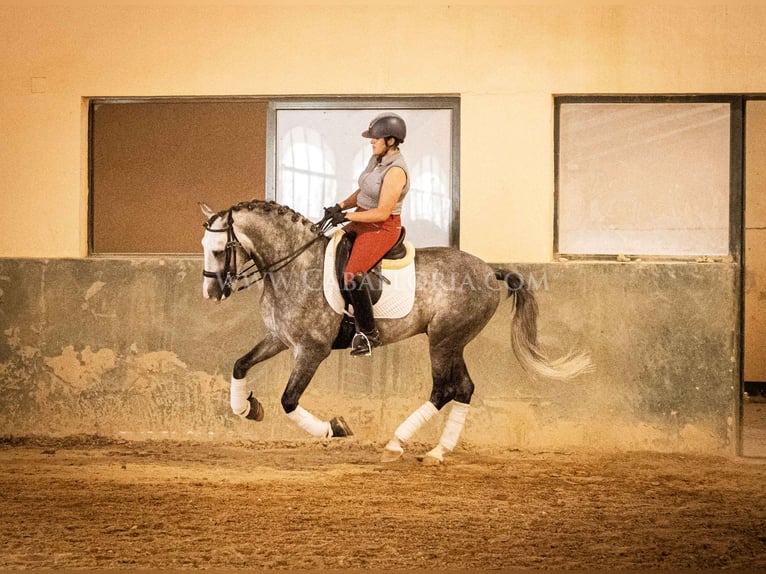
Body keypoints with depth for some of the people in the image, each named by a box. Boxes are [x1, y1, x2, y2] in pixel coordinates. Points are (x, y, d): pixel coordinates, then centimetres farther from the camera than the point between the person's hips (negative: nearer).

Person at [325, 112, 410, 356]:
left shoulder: (396, 171, -22)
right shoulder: (377, 159, 7)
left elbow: (383, 212, -24)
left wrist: (347, 216, -20)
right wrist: (341, 206, 0)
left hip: (382, 228, -10)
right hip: (362, 223, 10)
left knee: (353, 274, -24)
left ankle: (369, 333, -12)